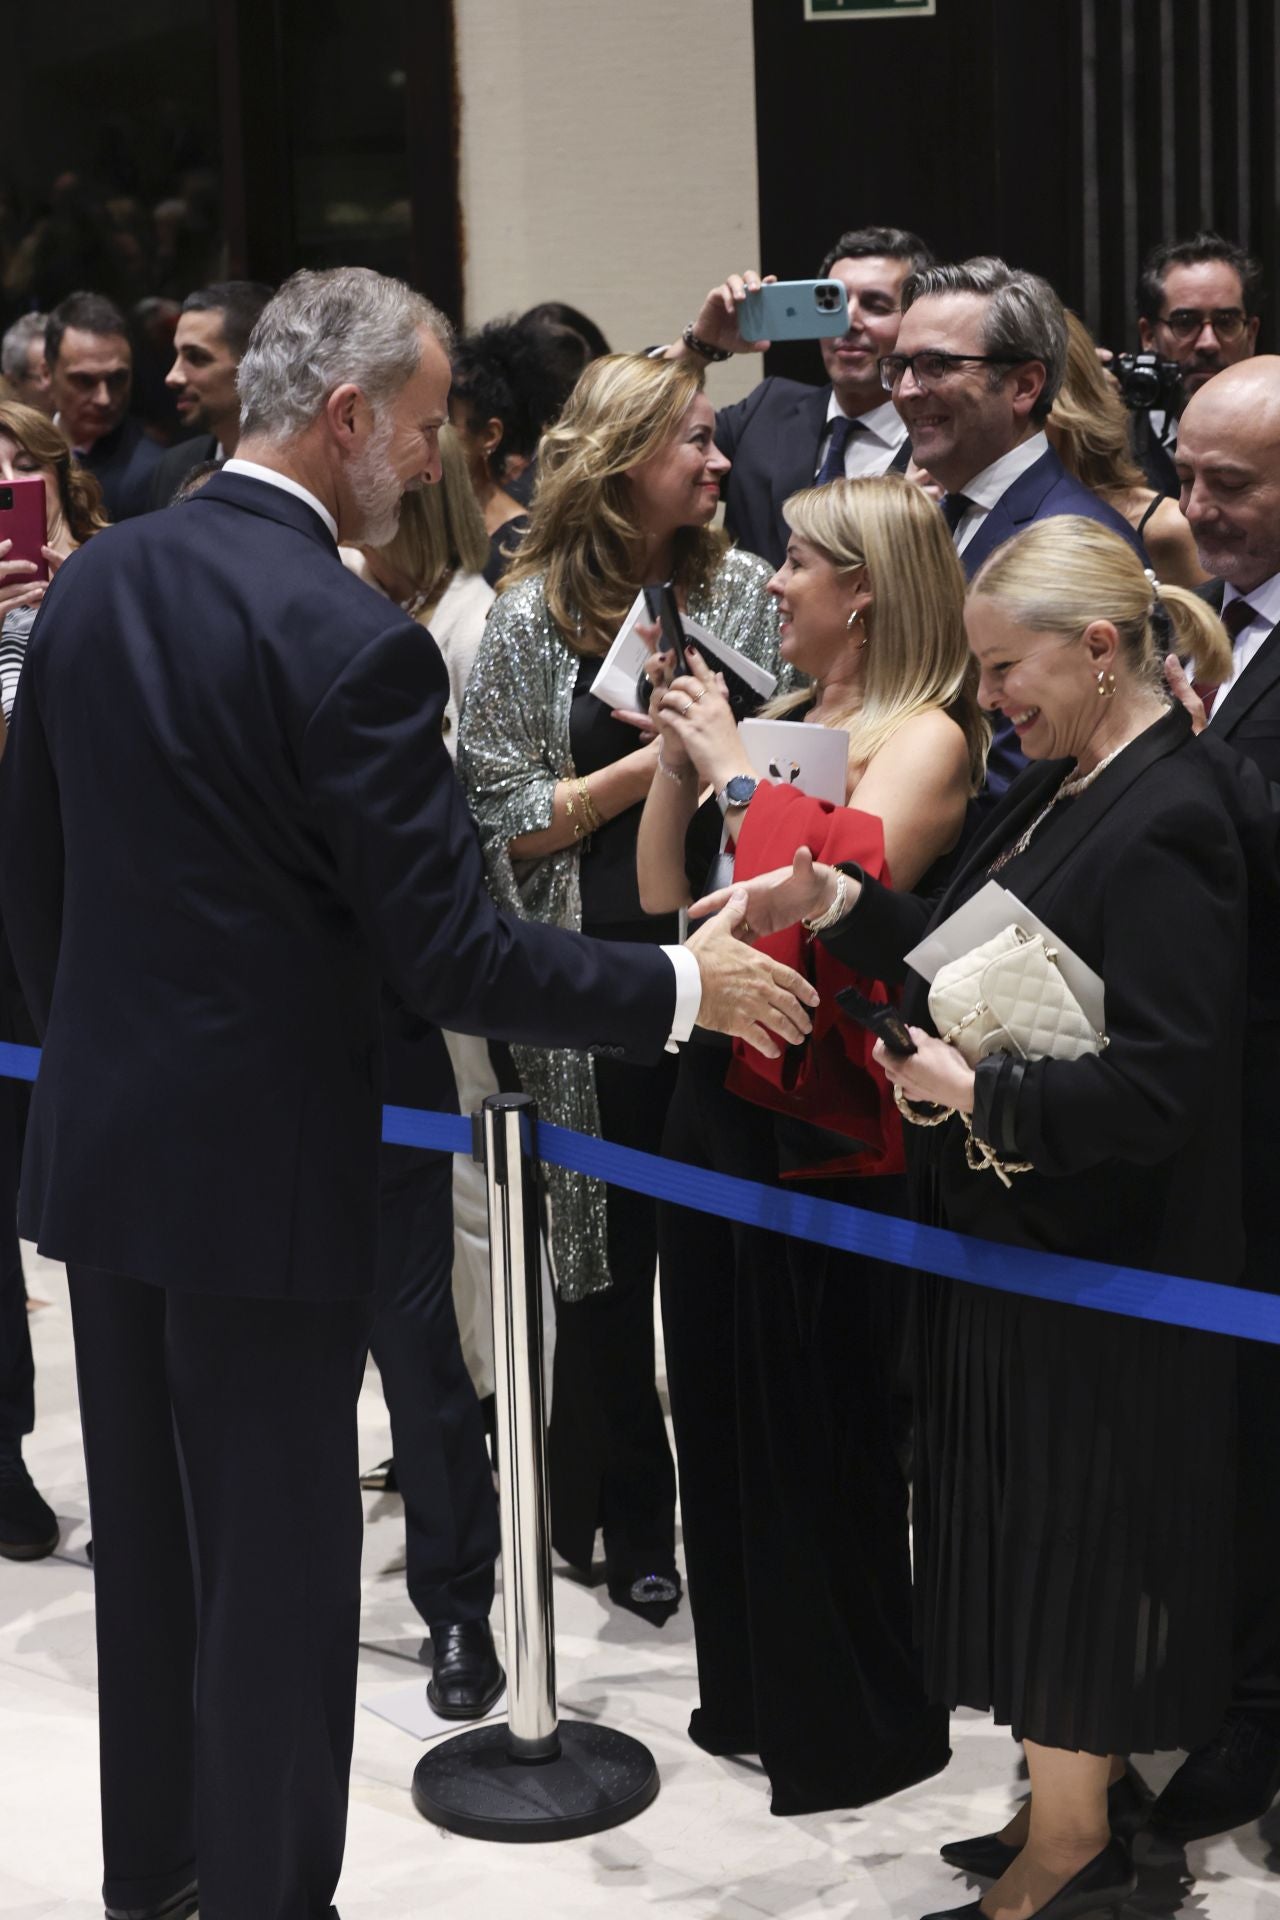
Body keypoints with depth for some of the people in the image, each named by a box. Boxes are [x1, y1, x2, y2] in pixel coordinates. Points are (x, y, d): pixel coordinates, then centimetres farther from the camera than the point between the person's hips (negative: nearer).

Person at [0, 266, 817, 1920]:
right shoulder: (353, 644, -20)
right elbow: (447, 956, -20)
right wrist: (685, 987, -9)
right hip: (262, 1164, -8)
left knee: (146, 1535, 20)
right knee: (278, 1559, 6)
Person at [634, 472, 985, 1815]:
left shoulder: (925, 737, -11)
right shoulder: (776, 721, 9)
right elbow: (663, 897, 8)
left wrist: (734, 770, -16)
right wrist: (679, 751, -1)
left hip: (821, 1123, -8)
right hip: (715, 1094, 8)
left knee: (819, 1434, 3)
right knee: (719, 1414, 17)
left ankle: (858, 1731, 19)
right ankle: (749, 1692, 33)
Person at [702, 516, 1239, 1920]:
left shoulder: (1164, 825, -22)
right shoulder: (1062, 785, 7)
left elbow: (1163, 1083, -27)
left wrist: (978, 1095, -20)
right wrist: (842, 905, -3)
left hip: (1090, 1266, -9)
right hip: (1012, 1228, 9)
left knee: (1074, 1532, 5)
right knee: (1024, 1527, 18)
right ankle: (1064, 1806, 34)